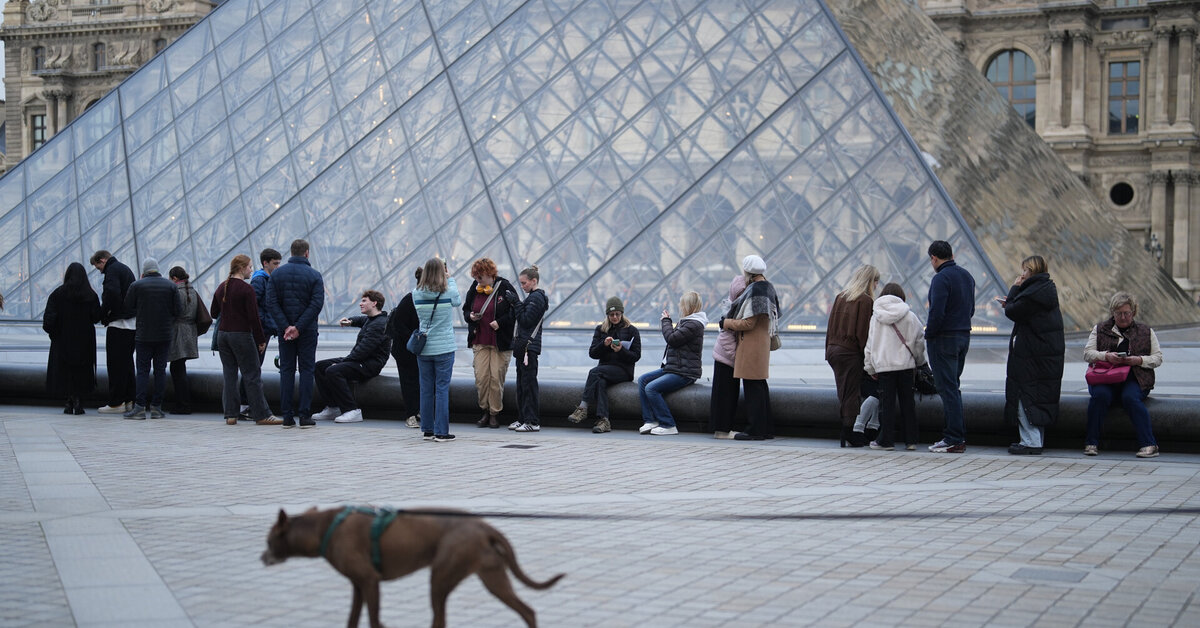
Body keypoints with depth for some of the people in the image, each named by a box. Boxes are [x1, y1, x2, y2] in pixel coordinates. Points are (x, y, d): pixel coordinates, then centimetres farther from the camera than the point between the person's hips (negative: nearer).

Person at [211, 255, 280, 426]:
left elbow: (213, 313, 18)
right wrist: (261, 340, -9)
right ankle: (261, 415, -2)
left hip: (222, 334, 7)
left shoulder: (221, 288, 9)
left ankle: (230, 414, 8)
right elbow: (253, 317, -15)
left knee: (228, 375, 9)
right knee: (252, 375, -3)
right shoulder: (246, 289, -12)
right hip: (241, 335, -7)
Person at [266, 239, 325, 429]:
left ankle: (287, 416, 4)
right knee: (307, 369, 3)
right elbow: (317, 304, -14)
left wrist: (286, 326, -10)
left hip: (285, 330, 2)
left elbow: (271, 303, -5)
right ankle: (305, 415, -1)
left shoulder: (277, 274, 4)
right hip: (307, 331, -2)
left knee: (286, 370, 7)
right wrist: (299, 327, -15)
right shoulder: (314, 275, -3)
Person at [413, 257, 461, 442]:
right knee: (442, 389, 0)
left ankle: (428, 430, 16)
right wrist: (450, 278, 18)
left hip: (423, 349, 3)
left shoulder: (417, 294, -4)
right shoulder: (448, 293, -10)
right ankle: (441, 432, 0)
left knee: (426, 389, 10)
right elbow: (458, 301, 12)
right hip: (444, 348, -3)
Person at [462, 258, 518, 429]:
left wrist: (500, 322, -15)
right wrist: (470, 316, -2)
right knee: (481, 377, -3)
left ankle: (494, 413, 7)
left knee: (496, 378, -4)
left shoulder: (504, 287, -6)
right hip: (480, 341, 4)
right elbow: (465, 309, 21)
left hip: (501, 342, -4)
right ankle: (485, 411, 11)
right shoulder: (474, 289, 8)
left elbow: (515, 311, -4)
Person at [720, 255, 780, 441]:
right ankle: (766, 428, 20)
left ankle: (756, 429, -3)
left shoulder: (754, 291, -18)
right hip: (762, 342, 10)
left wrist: (726, 323, -5)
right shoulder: (768, 288, 12)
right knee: (760, 385, 15)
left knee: (752, 386, -6)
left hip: (751, 344, -10)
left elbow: (748, 323, -20)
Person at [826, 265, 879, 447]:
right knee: (851, 394, -1)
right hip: (851, 352, -7)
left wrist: (829, 350, 16)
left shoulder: (840, 297, 10)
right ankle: (849, 435, -1)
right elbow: (864, 331, -14)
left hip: (834, 350, 7)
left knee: (843, 394, 12)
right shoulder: (866, 301, -10)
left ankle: (846, 434, 14)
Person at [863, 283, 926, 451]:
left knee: (886, 403, 3)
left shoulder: (875, 317, 3)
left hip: (883, 365, -1)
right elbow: (919, 341, 6)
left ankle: (886, 440, 4)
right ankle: (911, 440, 9)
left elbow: (870, 344, 5)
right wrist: (919, 361, 22)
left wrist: (870, 367, 12)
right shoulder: (909, 316, 1)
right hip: (905, 364, 1)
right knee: (907, 402, 8)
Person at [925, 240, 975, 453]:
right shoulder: (966, 275, 12)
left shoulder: (941, 278, -16)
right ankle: (959, 435, 17)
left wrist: (929, 334, -10)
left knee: (947, 388, -6)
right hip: (964, 336, 9)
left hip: (944, 339, -9)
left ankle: (954, 440, -6)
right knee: (953, 386, 16)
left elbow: (937, 312, -23)